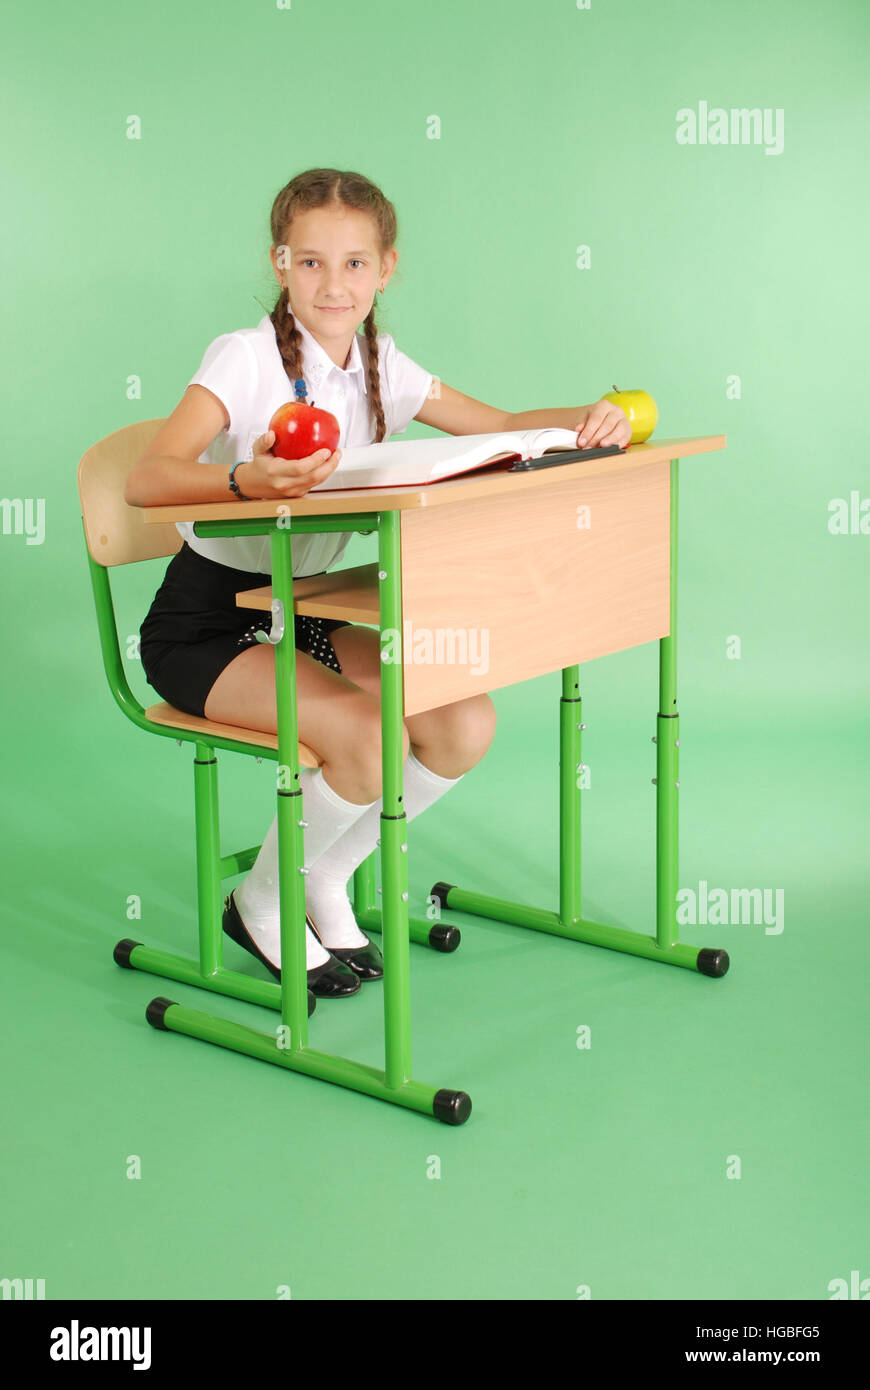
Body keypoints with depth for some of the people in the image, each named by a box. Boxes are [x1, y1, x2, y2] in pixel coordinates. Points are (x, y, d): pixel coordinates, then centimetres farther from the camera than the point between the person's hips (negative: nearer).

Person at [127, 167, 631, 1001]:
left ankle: (325, 880, 10)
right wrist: (249, 479, -49)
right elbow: (145, 481, -29)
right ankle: (263, 902, 1)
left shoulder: (380, 367, 3)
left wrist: (587, 420, -12)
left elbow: (501, 429, 9)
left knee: (466, 726, -12)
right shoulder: (245, 358, -16)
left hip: (301, 612, 7)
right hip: (202, 624, -6)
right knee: (366, 737, -28)